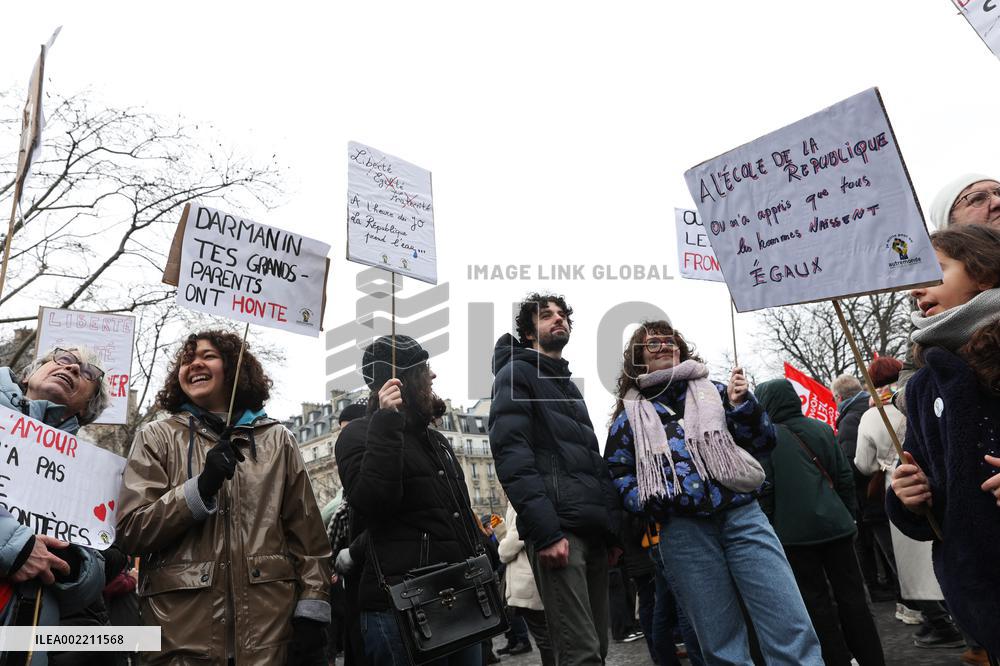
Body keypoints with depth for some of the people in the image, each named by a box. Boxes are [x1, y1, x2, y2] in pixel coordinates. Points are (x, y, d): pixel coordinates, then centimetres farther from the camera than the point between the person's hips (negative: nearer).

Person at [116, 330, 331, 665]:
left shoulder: (277, 439, 8)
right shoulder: (157, 437, 7)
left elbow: (307, 534, 4)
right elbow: (131, 531, -2)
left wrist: (311, 612, -4)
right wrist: (201, 488, -16)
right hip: (183, 630, -1)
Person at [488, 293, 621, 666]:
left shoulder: (569, 386, 26)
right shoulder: (516, 374, 0)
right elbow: (511, 455, -13)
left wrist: (613, 530, 16)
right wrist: (545, 532, -22)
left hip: (594, 530, 8)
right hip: (558, 528, -8)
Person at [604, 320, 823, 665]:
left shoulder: (713, 391, 14)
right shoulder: (630, 414, 11)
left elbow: (762, 443, 12)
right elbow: (617, 474, 11)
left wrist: (743, 404, -5)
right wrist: (647, 501, -8)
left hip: (742, 515, 1)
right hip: (682, 530, 0)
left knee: (792, 629, -4)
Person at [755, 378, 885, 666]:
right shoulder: (821, 428, 5)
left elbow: (764, 493, -9)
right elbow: (845, 476, 6)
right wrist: (848, 514, 16)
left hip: (795, 533, -4)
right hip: (835, 524, 5)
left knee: (818, 602, 7)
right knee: (852, 595, 13)